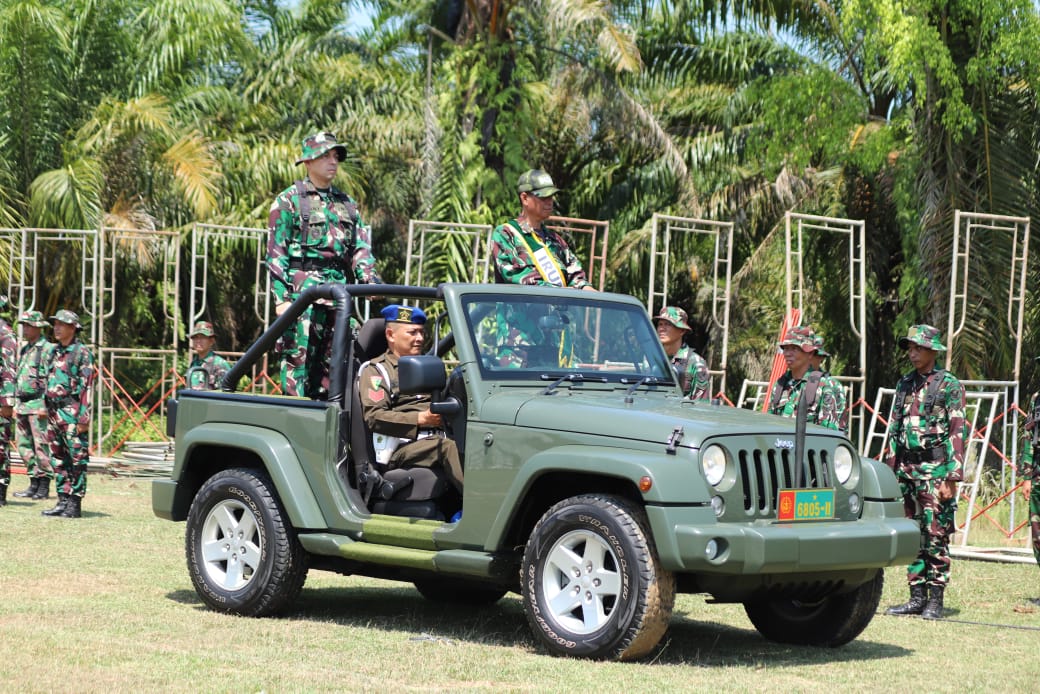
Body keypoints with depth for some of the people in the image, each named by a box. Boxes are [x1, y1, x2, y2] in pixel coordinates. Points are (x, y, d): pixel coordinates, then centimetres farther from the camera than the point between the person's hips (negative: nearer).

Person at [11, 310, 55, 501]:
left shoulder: (48, 349, -8)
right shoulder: (24, 350, 19)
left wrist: (45, 406, -19)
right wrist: (16, 404, 18)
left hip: (37, 405, -9)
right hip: (22, 405, 9)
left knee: (41, 446, -8)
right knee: (25, 446, 8)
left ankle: (44, 487, -5)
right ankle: (34, 484, 13)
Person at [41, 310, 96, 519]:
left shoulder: (82, 352, -6)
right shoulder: (56, 352, 17)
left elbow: (87, 386, -11)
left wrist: (84, 417, -17)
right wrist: (46, 409, 15)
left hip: (72, 413, -8)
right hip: (54, 413, 8)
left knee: (77, 459, -4)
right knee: (58, 460, 9)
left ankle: (75, 504, -3)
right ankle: (63, 501, 14)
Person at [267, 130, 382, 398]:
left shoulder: (347, 203, 19)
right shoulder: (289, 200, 2)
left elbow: (360, 248, 17)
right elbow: (276, 253, -3)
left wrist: (370, 280, -2)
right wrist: (281, 298, -12)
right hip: (303, 289, -6)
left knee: (332, 360, 6)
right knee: (298, 356, -9)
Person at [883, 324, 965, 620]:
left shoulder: (948, 384, -4)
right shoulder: (905, 384, 14)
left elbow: (957, 432, -9)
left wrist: (952, 478, -14)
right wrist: (890, 470, 12)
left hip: (934, 470, -6)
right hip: (906, 470, 6)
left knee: (936, 535, -5)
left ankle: (936, 600, 0)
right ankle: (917, 597, 13)